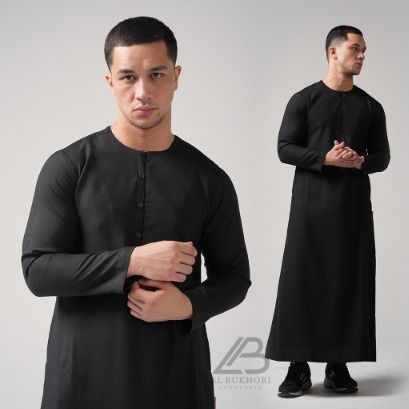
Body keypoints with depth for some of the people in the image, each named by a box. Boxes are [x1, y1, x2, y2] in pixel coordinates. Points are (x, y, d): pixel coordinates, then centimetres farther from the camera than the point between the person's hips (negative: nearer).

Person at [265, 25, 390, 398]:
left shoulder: (371, 107, 12)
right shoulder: (304, 100, 3)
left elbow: (382, 157, 12)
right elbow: (285, 149, -2)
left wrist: (360, 161, -11)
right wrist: (324, 158, -16)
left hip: (354, 204, 3)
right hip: (311, 203, -3)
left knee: (349, 281, 0)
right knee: (302, 280, -5)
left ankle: (339, 364, 7)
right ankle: (299, 366, 0)